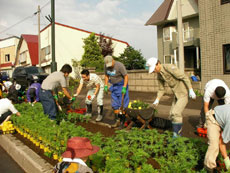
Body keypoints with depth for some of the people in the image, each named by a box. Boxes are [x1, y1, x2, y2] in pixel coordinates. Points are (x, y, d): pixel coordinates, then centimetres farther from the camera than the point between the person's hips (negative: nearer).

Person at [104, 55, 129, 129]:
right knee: (114, 105, 7)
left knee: (122, 105, -5)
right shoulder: (106, 66, -3)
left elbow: (126, 76, -17)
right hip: (114, 86, 6)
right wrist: (106, 86, 5)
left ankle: (122, 122, 1)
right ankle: (117, 121, 18)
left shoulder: (120, 65, -21)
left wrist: (124, 88, -23)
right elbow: (106, 76, 11)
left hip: (122, 85, -6)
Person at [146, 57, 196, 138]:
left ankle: (176, 135, -6)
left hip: (184, 93, -8)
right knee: (172, 115, 7)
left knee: (176, 113, -17)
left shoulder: (169, 67, -22)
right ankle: (178, 134, 19)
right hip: (177, 95, 8)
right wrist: (157, 100, 1)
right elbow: (161, 89, 12)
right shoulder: (159, 75, 3)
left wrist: (191, 90, -24)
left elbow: (185, 77, -20)